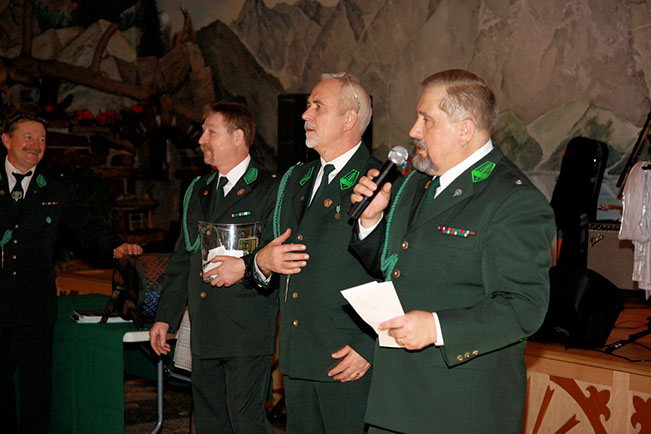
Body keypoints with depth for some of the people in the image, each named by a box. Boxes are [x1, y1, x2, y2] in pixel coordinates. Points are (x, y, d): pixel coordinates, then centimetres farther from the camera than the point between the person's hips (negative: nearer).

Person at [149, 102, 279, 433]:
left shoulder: (271, 189, -5)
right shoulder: (198, 191, 17)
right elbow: (182, 258, 20)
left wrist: (247, 267, -21)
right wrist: (165, 317, 17)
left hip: (248, 332, -7)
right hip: (204, 333, 7)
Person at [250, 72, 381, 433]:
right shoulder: (295, 180, 16)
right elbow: (267, 247, 25)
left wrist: (369, 347, -18)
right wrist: (262, 262, 1)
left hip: (348, 363, -7)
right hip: (296, 358, 7)